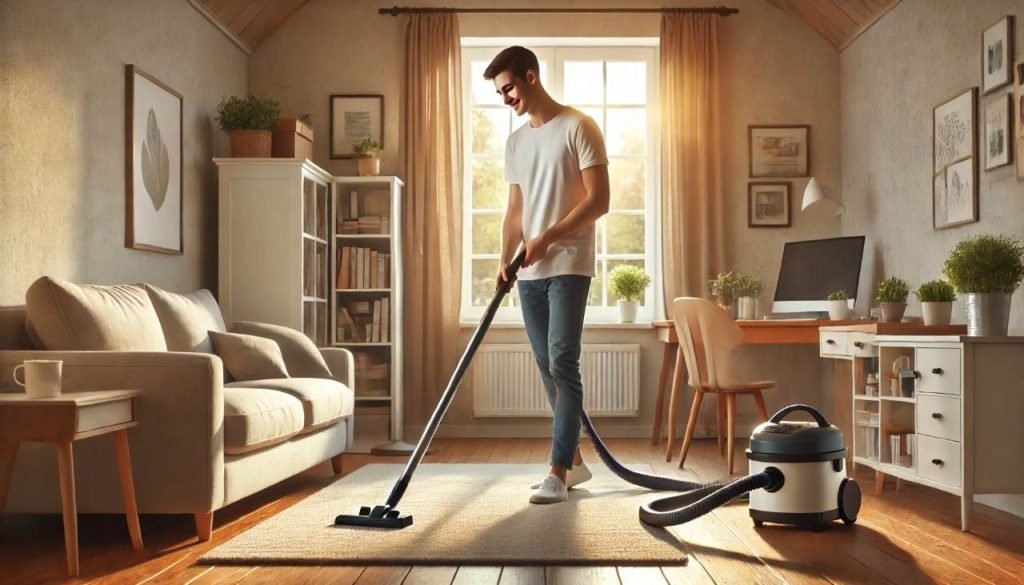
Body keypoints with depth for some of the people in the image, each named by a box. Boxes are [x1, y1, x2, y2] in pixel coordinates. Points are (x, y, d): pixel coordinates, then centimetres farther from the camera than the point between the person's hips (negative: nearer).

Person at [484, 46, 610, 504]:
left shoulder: (577, 128, -6)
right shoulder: (515, 142, 16)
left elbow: (599, 200, -12)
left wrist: (547, 237, -16)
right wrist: (505, 261, 4)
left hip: (568, 267, -7)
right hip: (530, 273, 7)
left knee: (562, 365, -12)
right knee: (549, 370, 10)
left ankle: (557, 473, -9)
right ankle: (574, 460, 21)